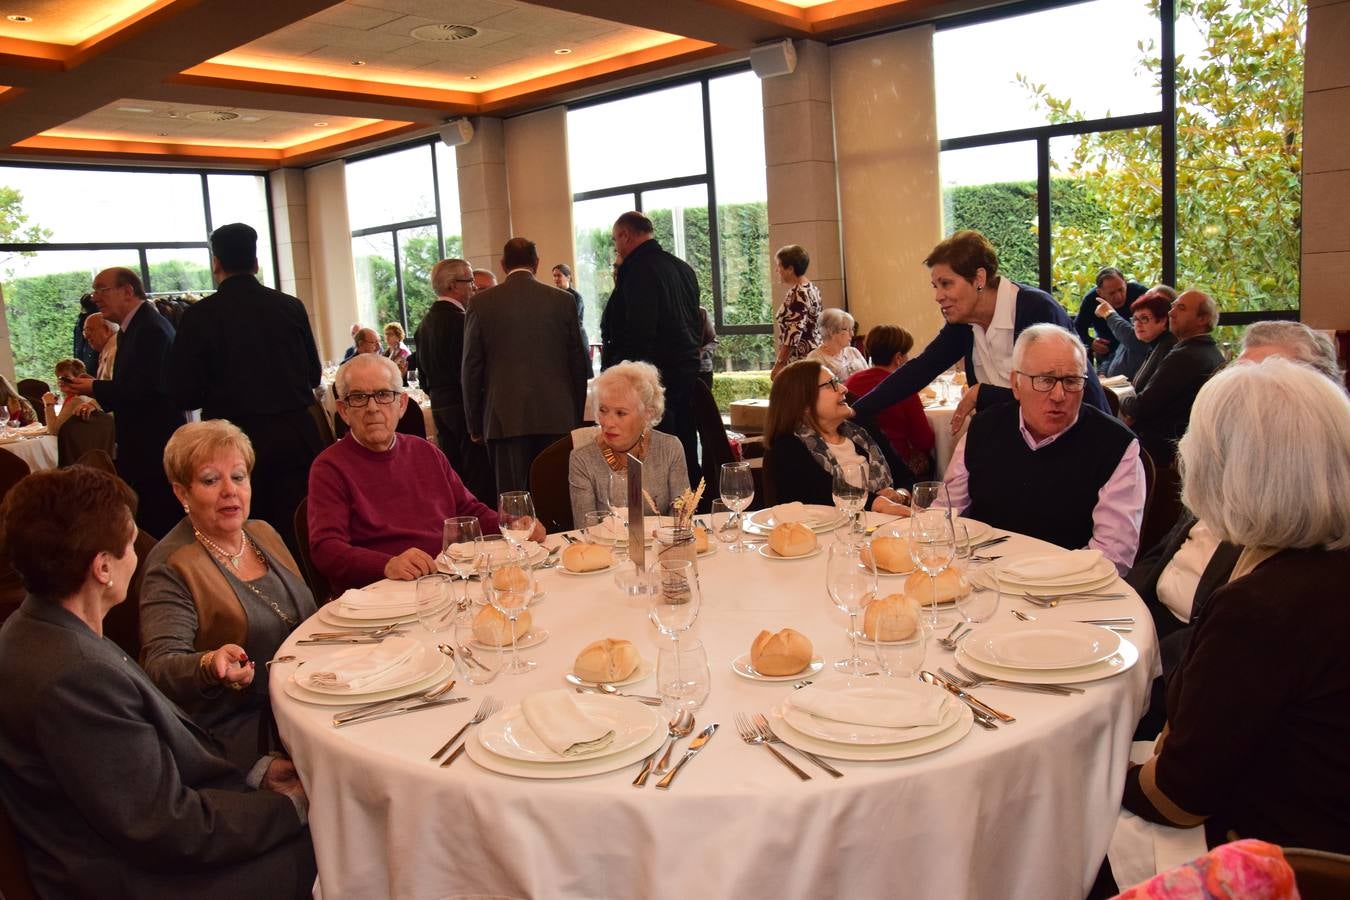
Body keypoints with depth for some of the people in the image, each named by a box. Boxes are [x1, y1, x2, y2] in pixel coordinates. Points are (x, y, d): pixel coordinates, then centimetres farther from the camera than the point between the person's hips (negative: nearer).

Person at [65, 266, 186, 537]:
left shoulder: (150, 328, -16)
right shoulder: (134, 326, 15)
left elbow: (142, 388, -22)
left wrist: (95, 388, -10)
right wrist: (97, 388, 1)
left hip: (154, 442, -10)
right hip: (142, 442, 10)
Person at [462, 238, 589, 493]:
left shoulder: (482, 303, 1)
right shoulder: (563, 300, 4)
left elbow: (472, 367, 3)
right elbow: (579, 363, 7)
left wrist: (474, 424, 10)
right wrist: (577, 416, 17)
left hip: (505, 419, -1)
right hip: (557, 418, 1)